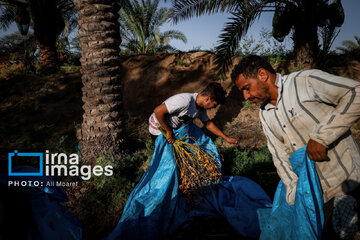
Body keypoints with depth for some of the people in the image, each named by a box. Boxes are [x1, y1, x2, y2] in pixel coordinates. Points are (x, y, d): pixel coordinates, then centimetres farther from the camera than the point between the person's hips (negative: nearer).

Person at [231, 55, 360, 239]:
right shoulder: (265, 114, 5)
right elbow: (279, 154, 1)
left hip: (345, 180, -6)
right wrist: (295, 193, -9)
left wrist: (321, 136, -22)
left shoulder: (306, 81, -14)